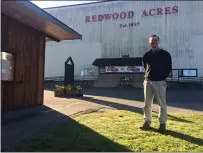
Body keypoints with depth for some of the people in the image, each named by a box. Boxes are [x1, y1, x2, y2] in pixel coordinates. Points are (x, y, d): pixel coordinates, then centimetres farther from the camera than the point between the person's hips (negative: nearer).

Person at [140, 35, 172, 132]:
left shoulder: (165, 54, 0)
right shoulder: (146, 55, 9)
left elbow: (169, 68, 6)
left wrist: (163, 77, 0)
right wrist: (147, 76, 13)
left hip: (160, 82, -3)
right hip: (148, 81, 4)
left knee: (162, 104, 1)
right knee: (147, 103, 7)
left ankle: (162, 124, 11)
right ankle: (147, 122, 18)